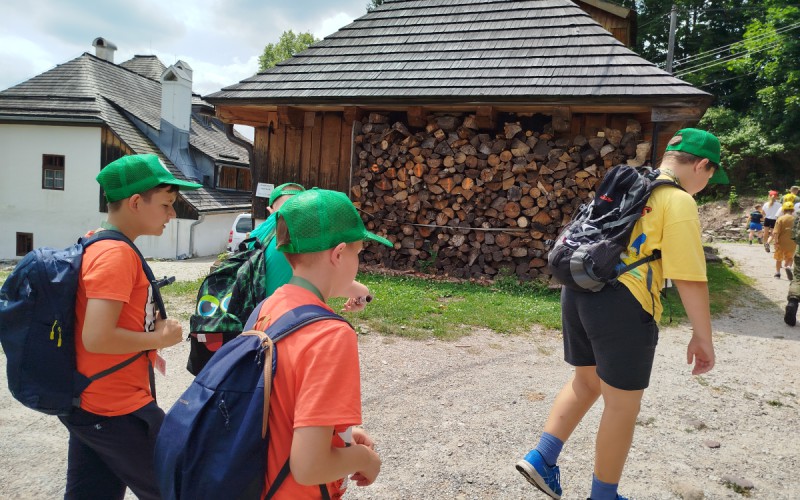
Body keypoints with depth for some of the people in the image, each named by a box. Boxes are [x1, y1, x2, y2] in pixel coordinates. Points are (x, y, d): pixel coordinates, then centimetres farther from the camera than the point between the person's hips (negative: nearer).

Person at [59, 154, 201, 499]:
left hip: (88, 405, 9)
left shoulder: (93, 246, 9)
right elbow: (97, 338, -29)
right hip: (118, 411, -9)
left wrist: (145, 348, 11)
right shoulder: (117, 254, -22)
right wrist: (158, 338, -15)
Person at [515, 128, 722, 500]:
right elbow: (689, 279, -12)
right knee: (622, 404, 9)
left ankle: (540, 458, 21)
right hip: (622, 303, -8)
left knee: (586, 382, 25)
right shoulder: (678, 201, -7)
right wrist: (702, 337, -3)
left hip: (577, 290, 8)